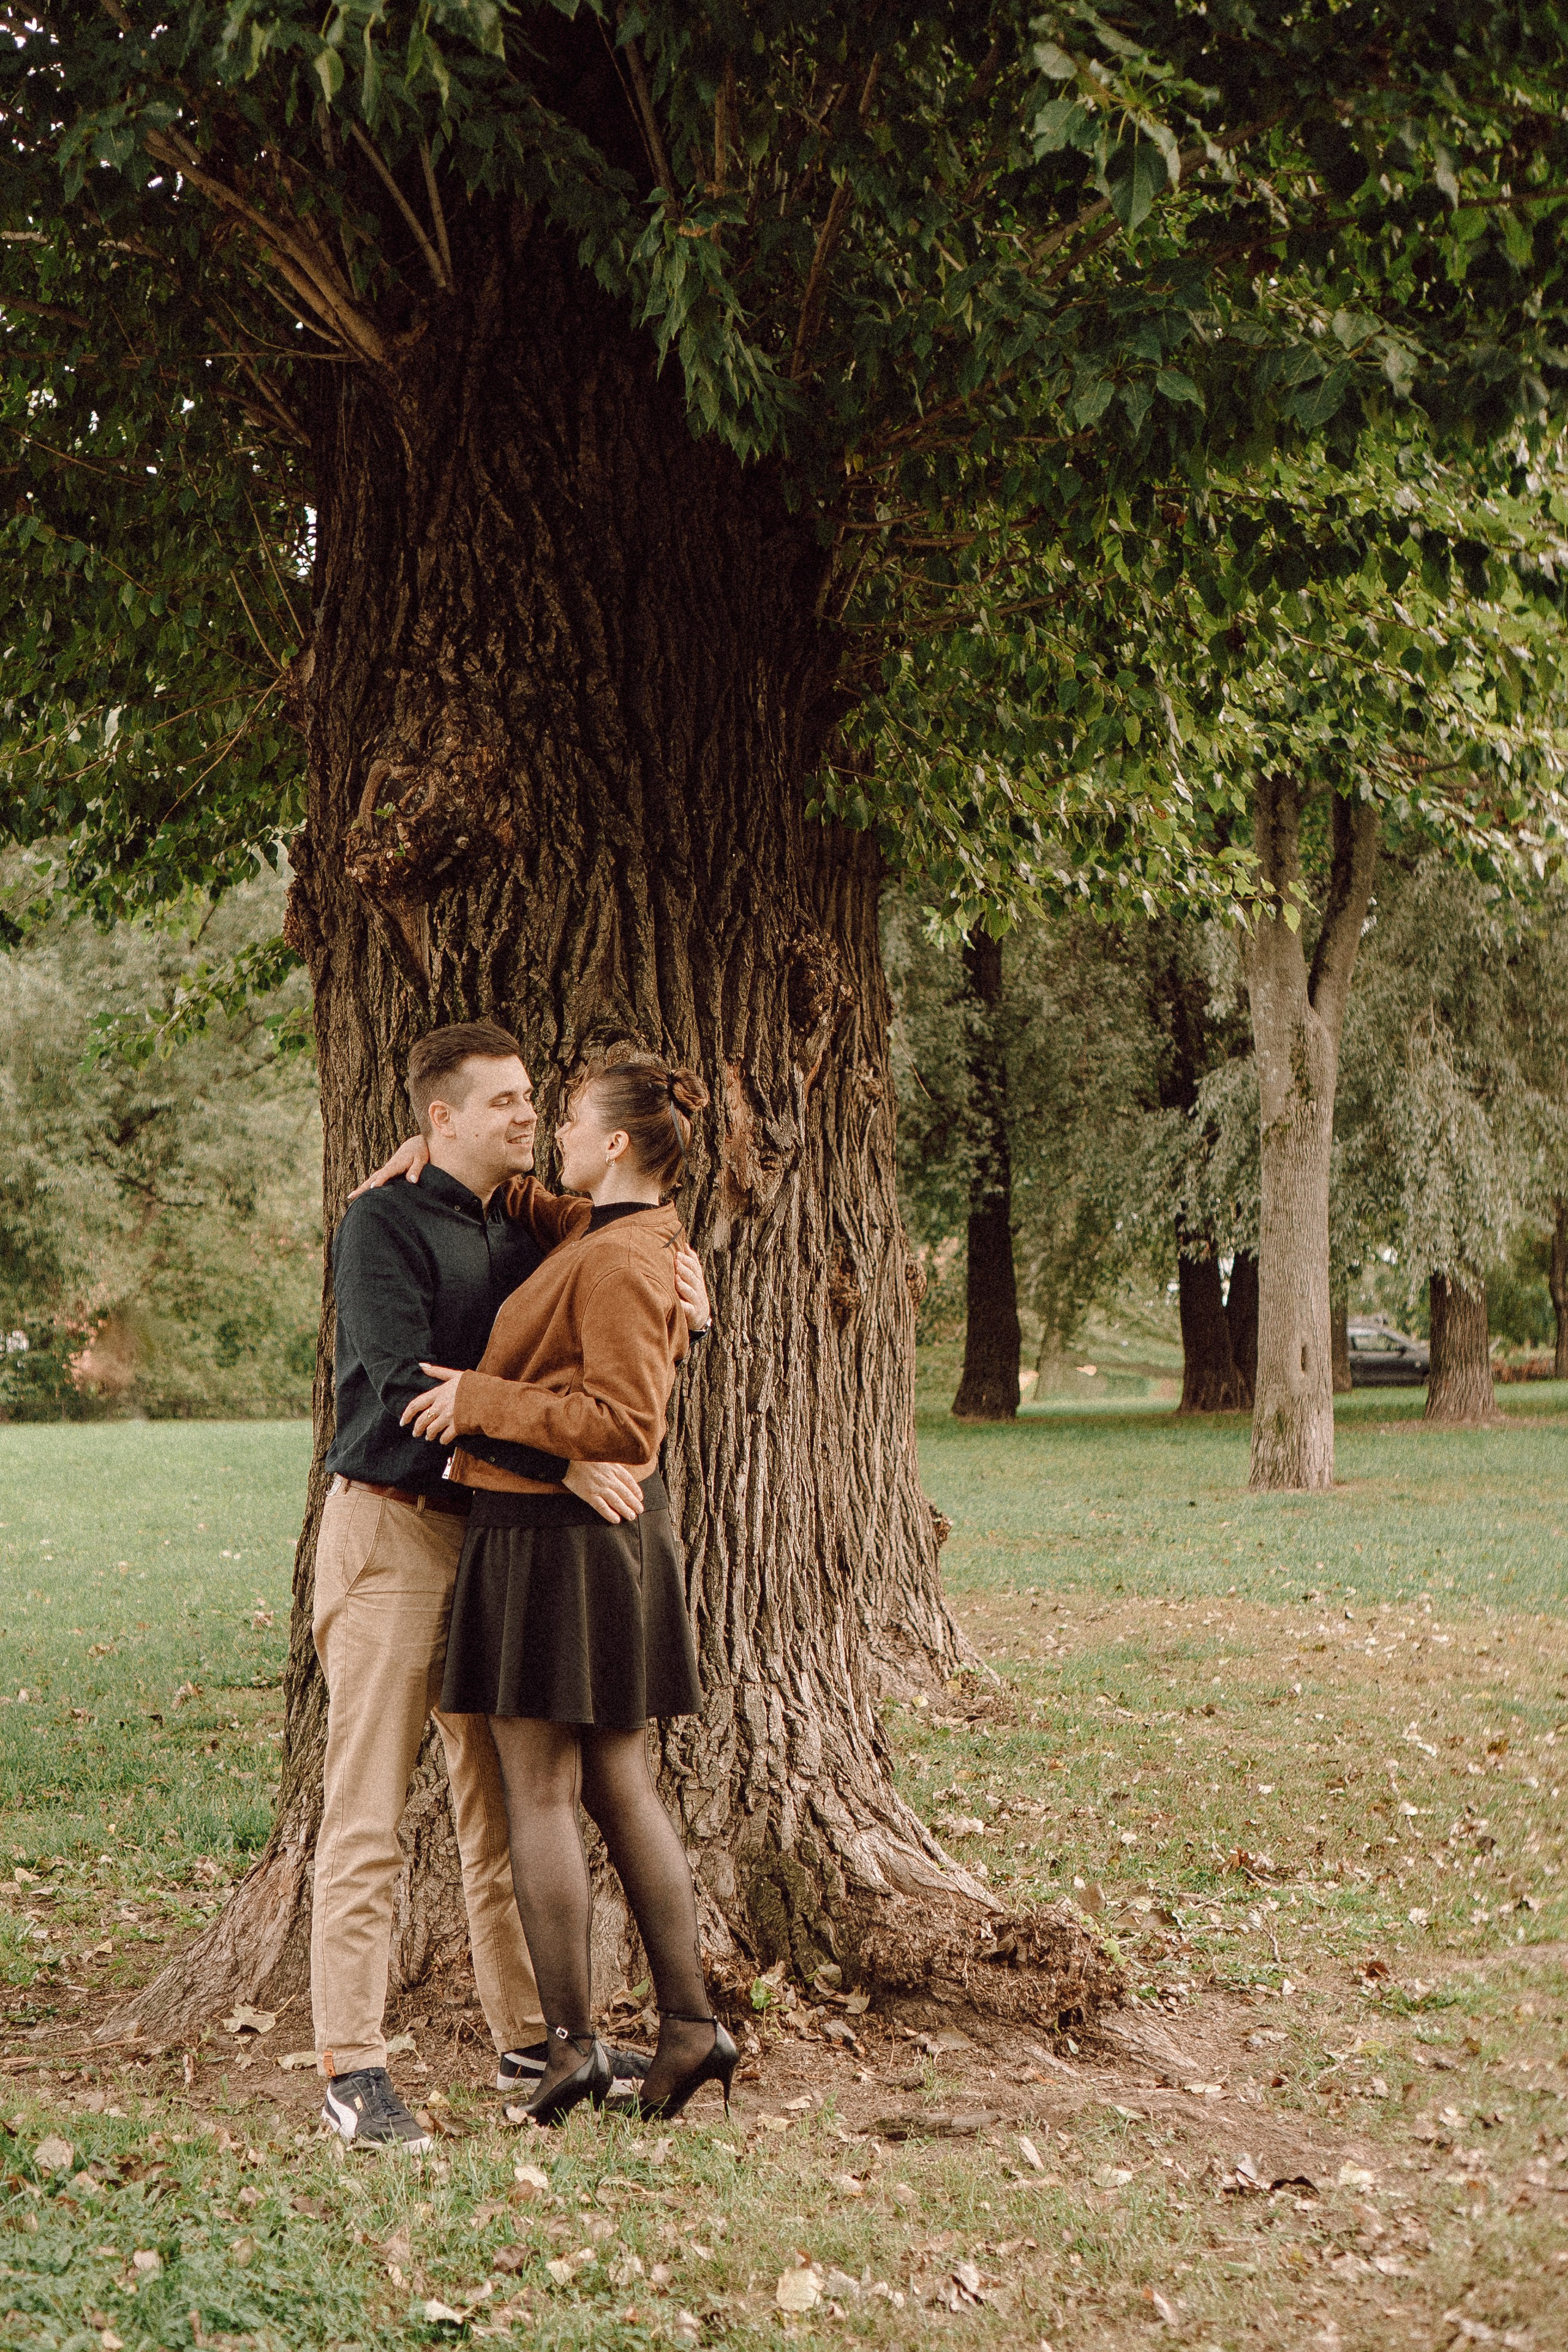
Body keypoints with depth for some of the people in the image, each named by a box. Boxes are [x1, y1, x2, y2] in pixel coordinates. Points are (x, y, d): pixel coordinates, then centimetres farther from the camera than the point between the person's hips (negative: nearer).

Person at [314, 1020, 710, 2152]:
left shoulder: (523, 1233, 14)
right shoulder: (382, 1224, -8)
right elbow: (409, 1387, -19)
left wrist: (676, 1301, -3)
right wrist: (561, 1461, -23)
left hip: (496, 1529, 7)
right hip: (392, 1524, -7)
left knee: (503, 1802, 11)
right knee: (370, 1812, -7)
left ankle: (527, 2037, 20)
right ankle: (352, 2068, -4)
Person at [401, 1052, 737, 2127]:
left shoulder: (618, 1264, -18)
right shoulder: (606, 1234, 11)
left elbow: (626, 1426, -24)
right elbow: (532, 1211, 30)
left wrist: (483, 1400, -19)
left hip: (556, 1536, -9)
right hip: (617, 1530, 9)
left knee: (538, 1792, -1)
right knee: (622, 1788, 12)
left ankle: (574, 2041, 4)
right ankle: (692, 2021, 12)